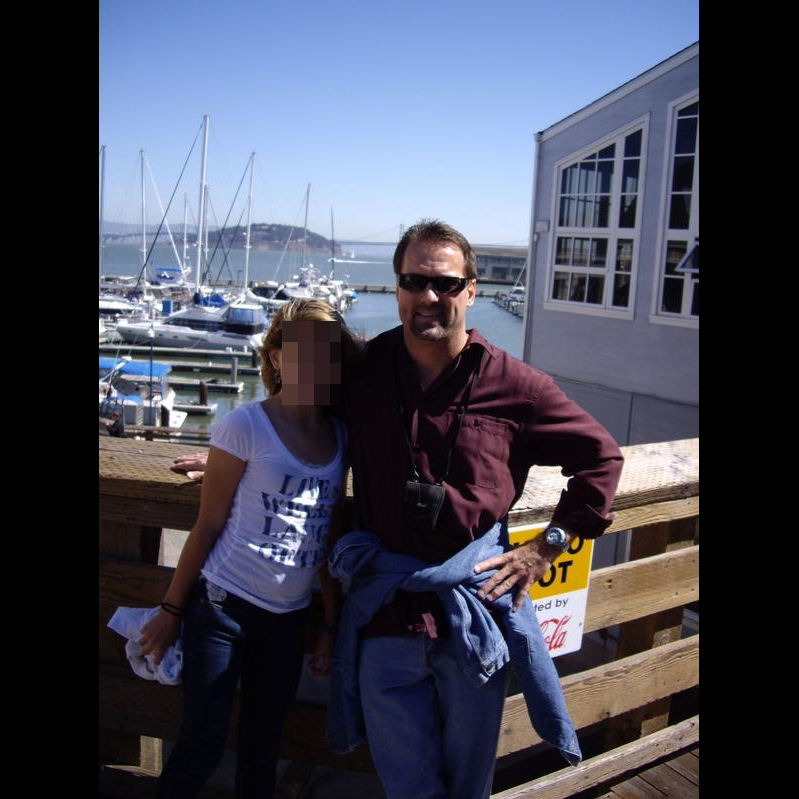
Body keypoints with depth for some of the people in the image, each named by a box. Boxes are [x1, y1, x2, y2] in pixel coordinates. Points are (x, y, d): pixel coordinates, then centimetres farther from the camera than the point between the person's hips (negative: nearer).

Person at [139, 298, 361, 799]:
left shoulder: (341, 437, 2)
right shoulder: (247, 425, -13)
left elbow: (329, 537, 7)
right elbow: (209, 525, -8)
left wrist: (330, 626, 10)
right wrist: (172, 611, -3)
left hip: (289, 617, 5)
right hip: (224, 605, -4)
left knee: (263, 747, 16)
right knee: (203, 745, 3)